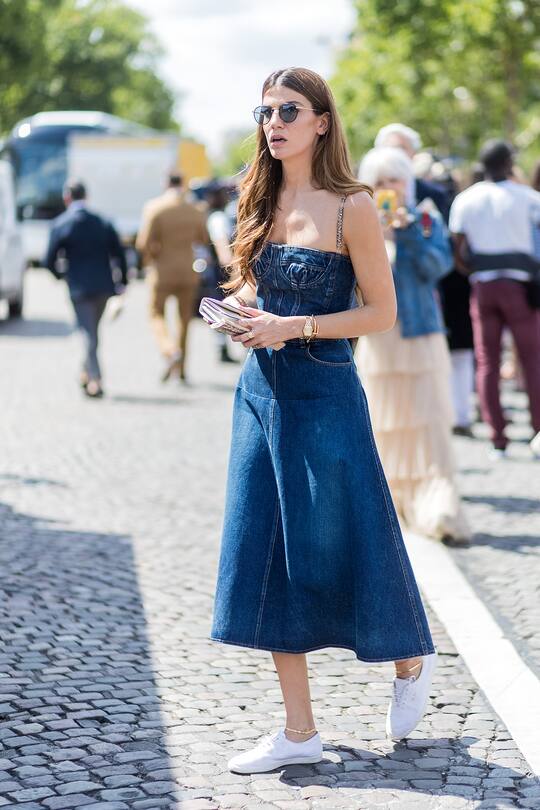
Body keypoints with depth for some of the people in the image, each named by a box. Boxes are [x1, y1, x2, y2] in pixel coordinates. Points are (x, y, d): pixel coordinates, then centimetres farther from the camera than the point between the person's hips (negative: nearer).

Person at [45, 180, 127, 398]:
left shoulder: (60, 224, -7)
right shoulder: (103, 223, 2)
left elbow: (50, 261, -6)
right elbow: (119, 255, 1)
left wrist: (60, 274, 14)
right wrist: (122, 282, 12)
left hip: (79, 287, -3)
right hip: (103, 286, 3)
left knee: (88, 333, 0)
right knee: (93, 331, 19)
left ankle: (95, 380, -7)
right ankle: (87, 374, 28)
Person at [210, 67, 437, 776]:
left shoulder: (352, 207, -10)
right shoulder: (262, 201, 8)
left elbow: (383, 312, -10)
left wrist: (294, 327, -18)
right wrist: (239, 307, -2)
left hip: (323, 394, -6)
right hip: (260, 391, 6)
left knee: (336, 545, 4)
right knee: (267, 555, 5)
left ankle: (411, 660, 34)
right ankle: (299, 731, 13)